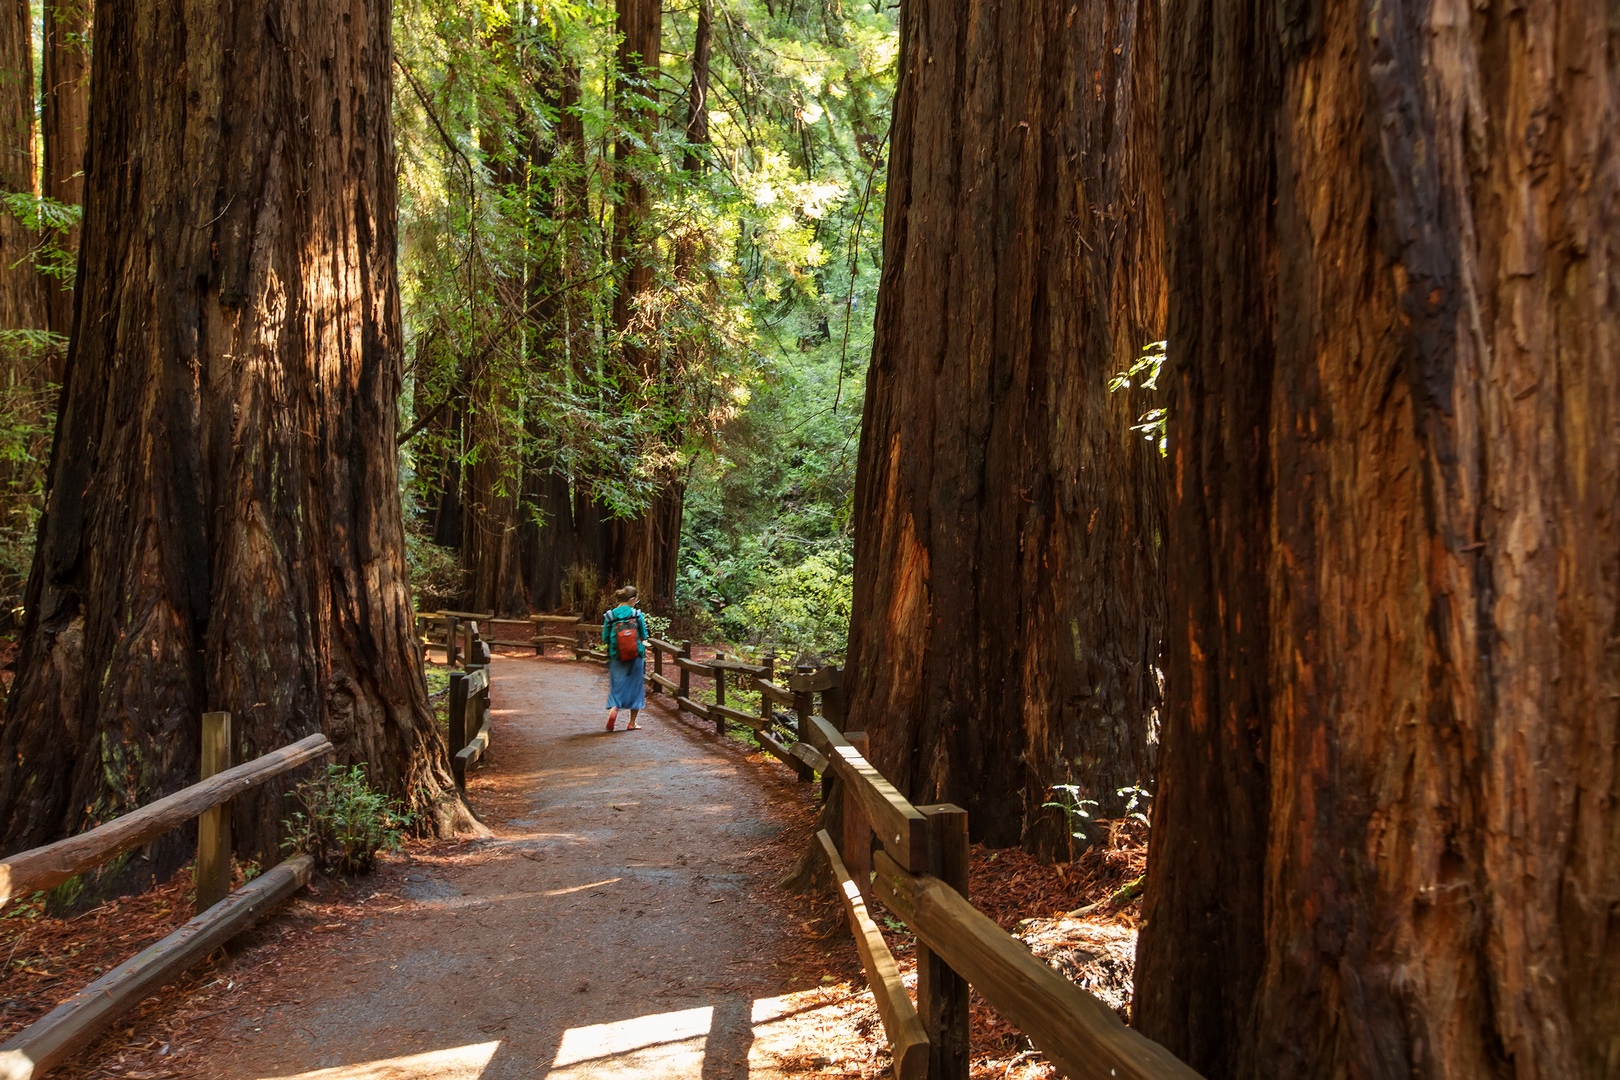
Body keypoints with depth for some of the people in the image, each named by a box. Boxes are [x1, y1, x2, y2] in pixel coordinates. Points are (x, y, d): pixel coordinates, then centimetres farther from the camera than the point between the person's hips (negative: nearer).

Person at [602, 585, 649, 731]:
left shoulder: (610, 615, -2)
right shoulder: (637, 615, -7)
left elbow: (605, 638, 1)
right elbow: (643, 636, -1)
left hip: (616, 657, 1)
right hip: (636, 656, -1)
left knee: (616, 686, 11)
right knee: (635, 686, 11)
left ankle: (613, 709, -18)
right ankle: (632, 723, 17)